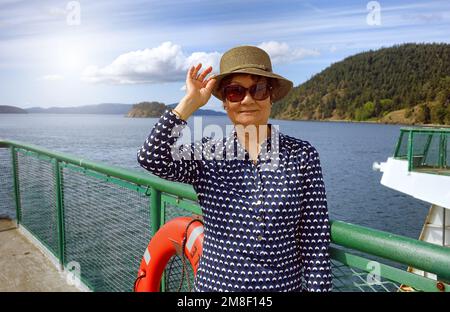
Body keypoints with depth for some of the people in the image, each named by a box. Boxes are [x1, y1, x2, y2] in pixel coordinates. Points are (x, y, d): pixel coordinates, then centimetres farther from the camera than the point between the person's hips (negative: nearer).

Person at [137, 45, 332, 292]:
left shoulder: (302, 155, -9)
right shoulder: (206, 154, -7)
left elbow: (315, 242, -7)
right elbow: (151, 158, -24)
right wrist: (190, 102, -18)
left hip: (285, 283, 0)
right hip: (214, 283, 1)